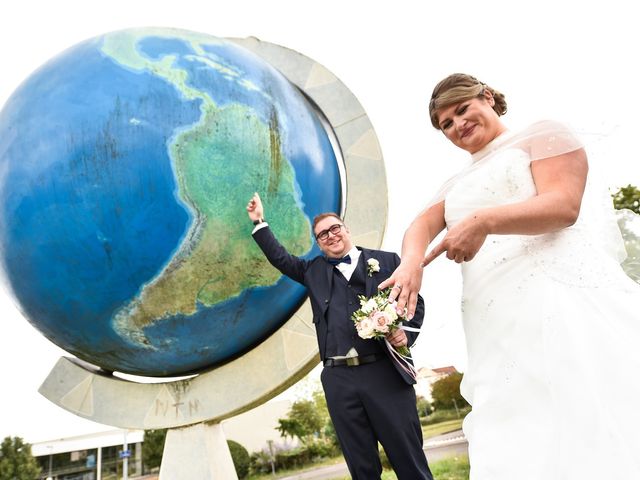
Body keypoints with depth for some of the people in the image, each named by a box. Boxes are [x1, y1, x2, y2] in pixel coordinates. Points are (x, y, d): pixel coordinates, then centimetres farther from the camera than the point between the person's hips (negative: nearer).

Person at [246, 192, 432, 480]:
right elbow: (279, 258, 26)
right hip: (339, 379, 3)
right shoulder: (314, 270, 19)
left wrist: (406, 333, -8)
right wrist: (259, 222, 25)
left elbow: (414, 302, 9)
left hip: (386, 371, -2)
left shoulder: (386, 260, 11)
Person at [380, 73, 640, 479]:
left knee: (588, 438, -11)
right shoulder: (458, 185, 28)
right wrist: (411, 260, -16)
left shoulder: (540, 135, 11)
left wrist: (484, 222, -22)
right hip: (498, 323, 6)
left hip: (564, 294, -5)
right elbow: (424, 224, 8)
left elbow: (564, 205, -6)